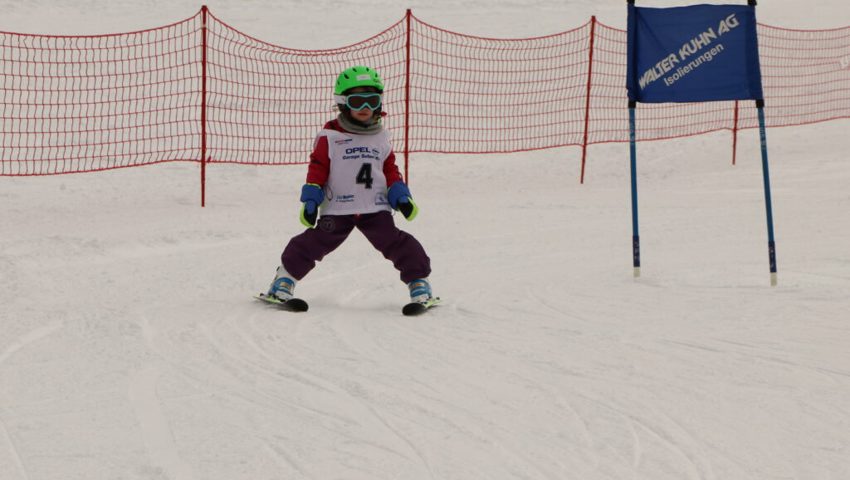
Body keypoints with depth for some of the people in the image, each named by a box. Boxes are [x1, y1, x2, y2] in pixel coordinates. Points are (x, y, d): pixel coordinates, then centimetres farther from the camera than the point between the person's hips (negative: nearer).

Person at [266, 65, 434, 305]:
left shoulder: (381, 138, 13)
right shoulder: (330, 137, 0)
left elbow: (390, 171, 18)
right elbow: (317, 169, -1)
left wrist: (401, 197, 7)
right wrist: (310, 201, -8)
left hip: (376, 207, 3)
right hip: (337, 209, -2)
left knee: (396, 242, -8)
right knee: (316, 242, -7)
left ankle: (418, 281, 3)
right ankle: (285, 279, 10)